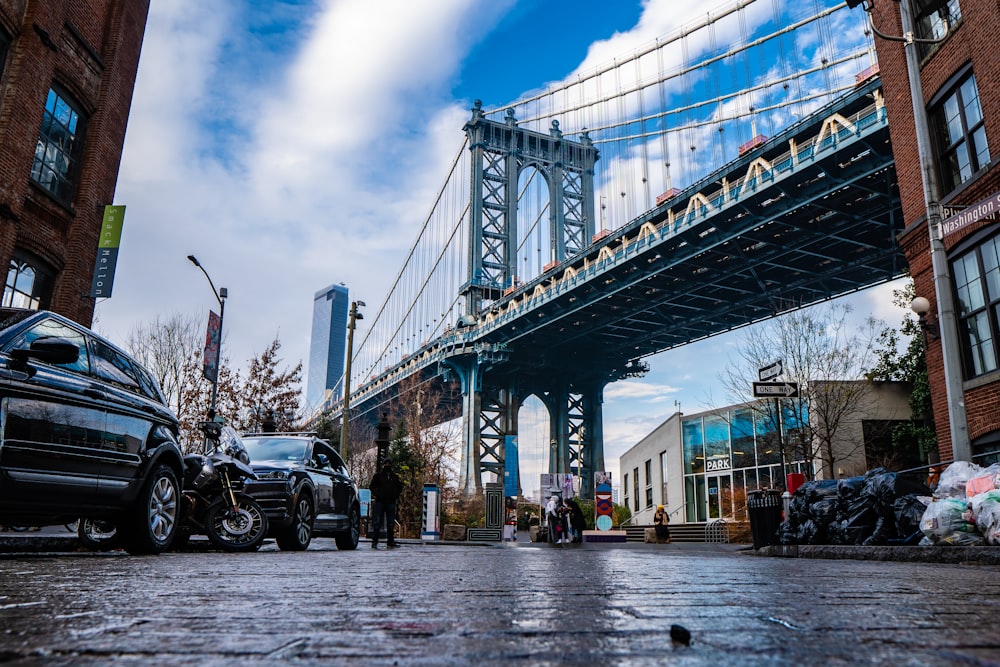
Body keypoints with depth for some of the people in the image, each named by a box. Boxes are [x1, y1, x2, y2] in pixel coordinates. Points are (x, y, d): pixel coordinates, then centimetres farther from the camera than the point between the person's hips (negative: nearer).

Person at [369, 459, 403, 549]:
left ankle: (390, 542, 12)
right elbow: (371, 486, 10)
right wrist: (376, 494, -3)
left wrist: (396, 495, 10)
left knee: (391, 523, 6)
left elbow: (400, 487, 25)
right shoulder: (378, 475, 7)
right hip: (380, 502, -3)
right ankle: (374, 542, -1)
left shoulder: (395, 476, 14)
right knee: (377, 523, -4)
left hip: (391, 502, 3)